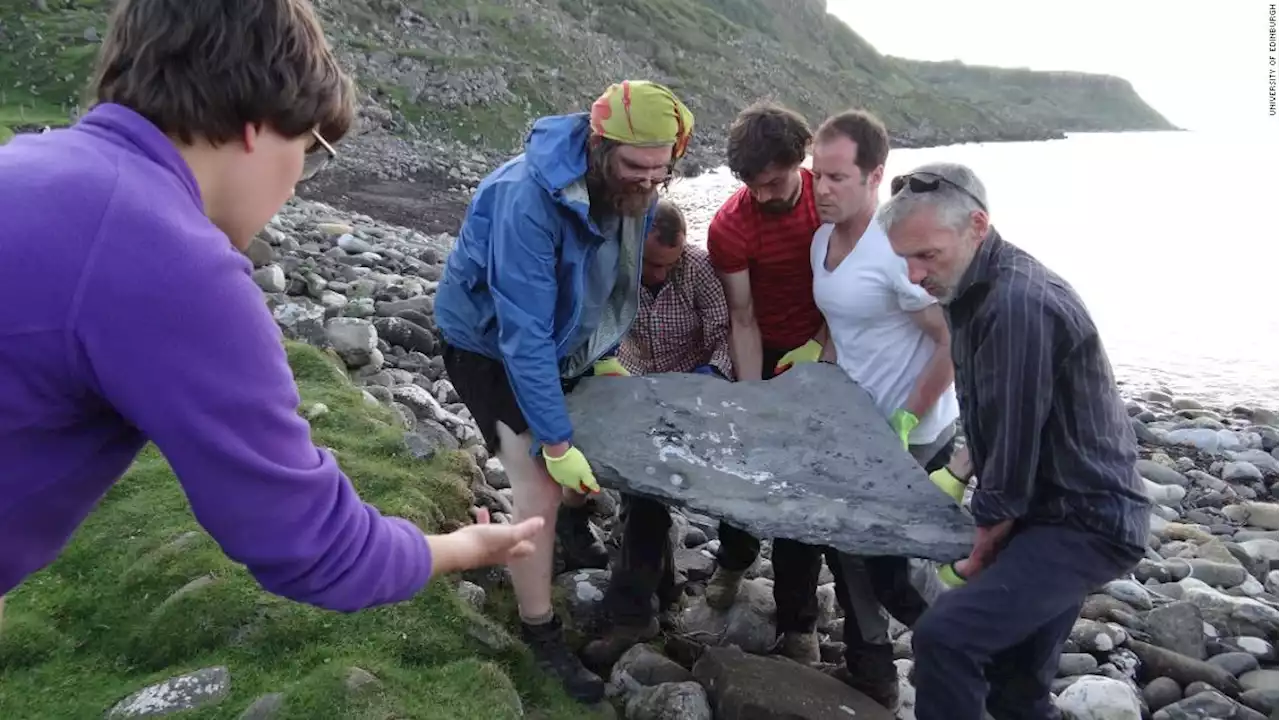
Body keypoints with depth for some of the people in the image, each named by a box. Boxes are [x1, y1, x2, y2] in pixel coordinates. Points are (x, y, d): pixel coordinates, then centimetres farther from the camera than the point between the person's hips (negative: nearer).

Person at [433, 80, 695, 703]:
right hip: (491, 342, -7)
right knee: (541, 486, -12)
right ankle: (540, 633, 7)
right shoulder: (530, 198, -37)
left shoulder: (631, 189, -13)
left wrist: (604, 355, 3)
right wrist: (555, 442, -32)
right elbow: (523, 335, -36)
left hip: (562, 337, 7)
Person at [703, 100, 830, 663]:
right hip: (763, 353, 0)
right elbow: (743, 320, -17)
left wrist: (818, 346, -17)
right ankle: (733, 558, 40)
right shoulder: (729, 227, -20)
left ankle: (798, 623, 11)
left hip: (823, 350, 0)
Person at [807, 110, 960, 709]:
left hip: (912, 435, -9)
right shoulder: (823, 239, 3)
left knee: (886, 562, 0)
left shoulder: (897, 248, -25)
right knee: (849, 543, 17)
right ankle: (868, 670, 36)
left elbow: (954, 342, -23)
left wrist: (906, 422, -21)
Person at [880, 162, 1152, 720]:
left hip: (1085, 525, -10)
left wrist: (974, 560, -11)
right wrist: (954, 473, 12)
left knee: (946, 634, -24)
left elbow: (1013, 459, -23)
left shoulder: (1018, 305, -27)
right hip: (1050, 512, 10)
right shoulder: (975, 287, 5)